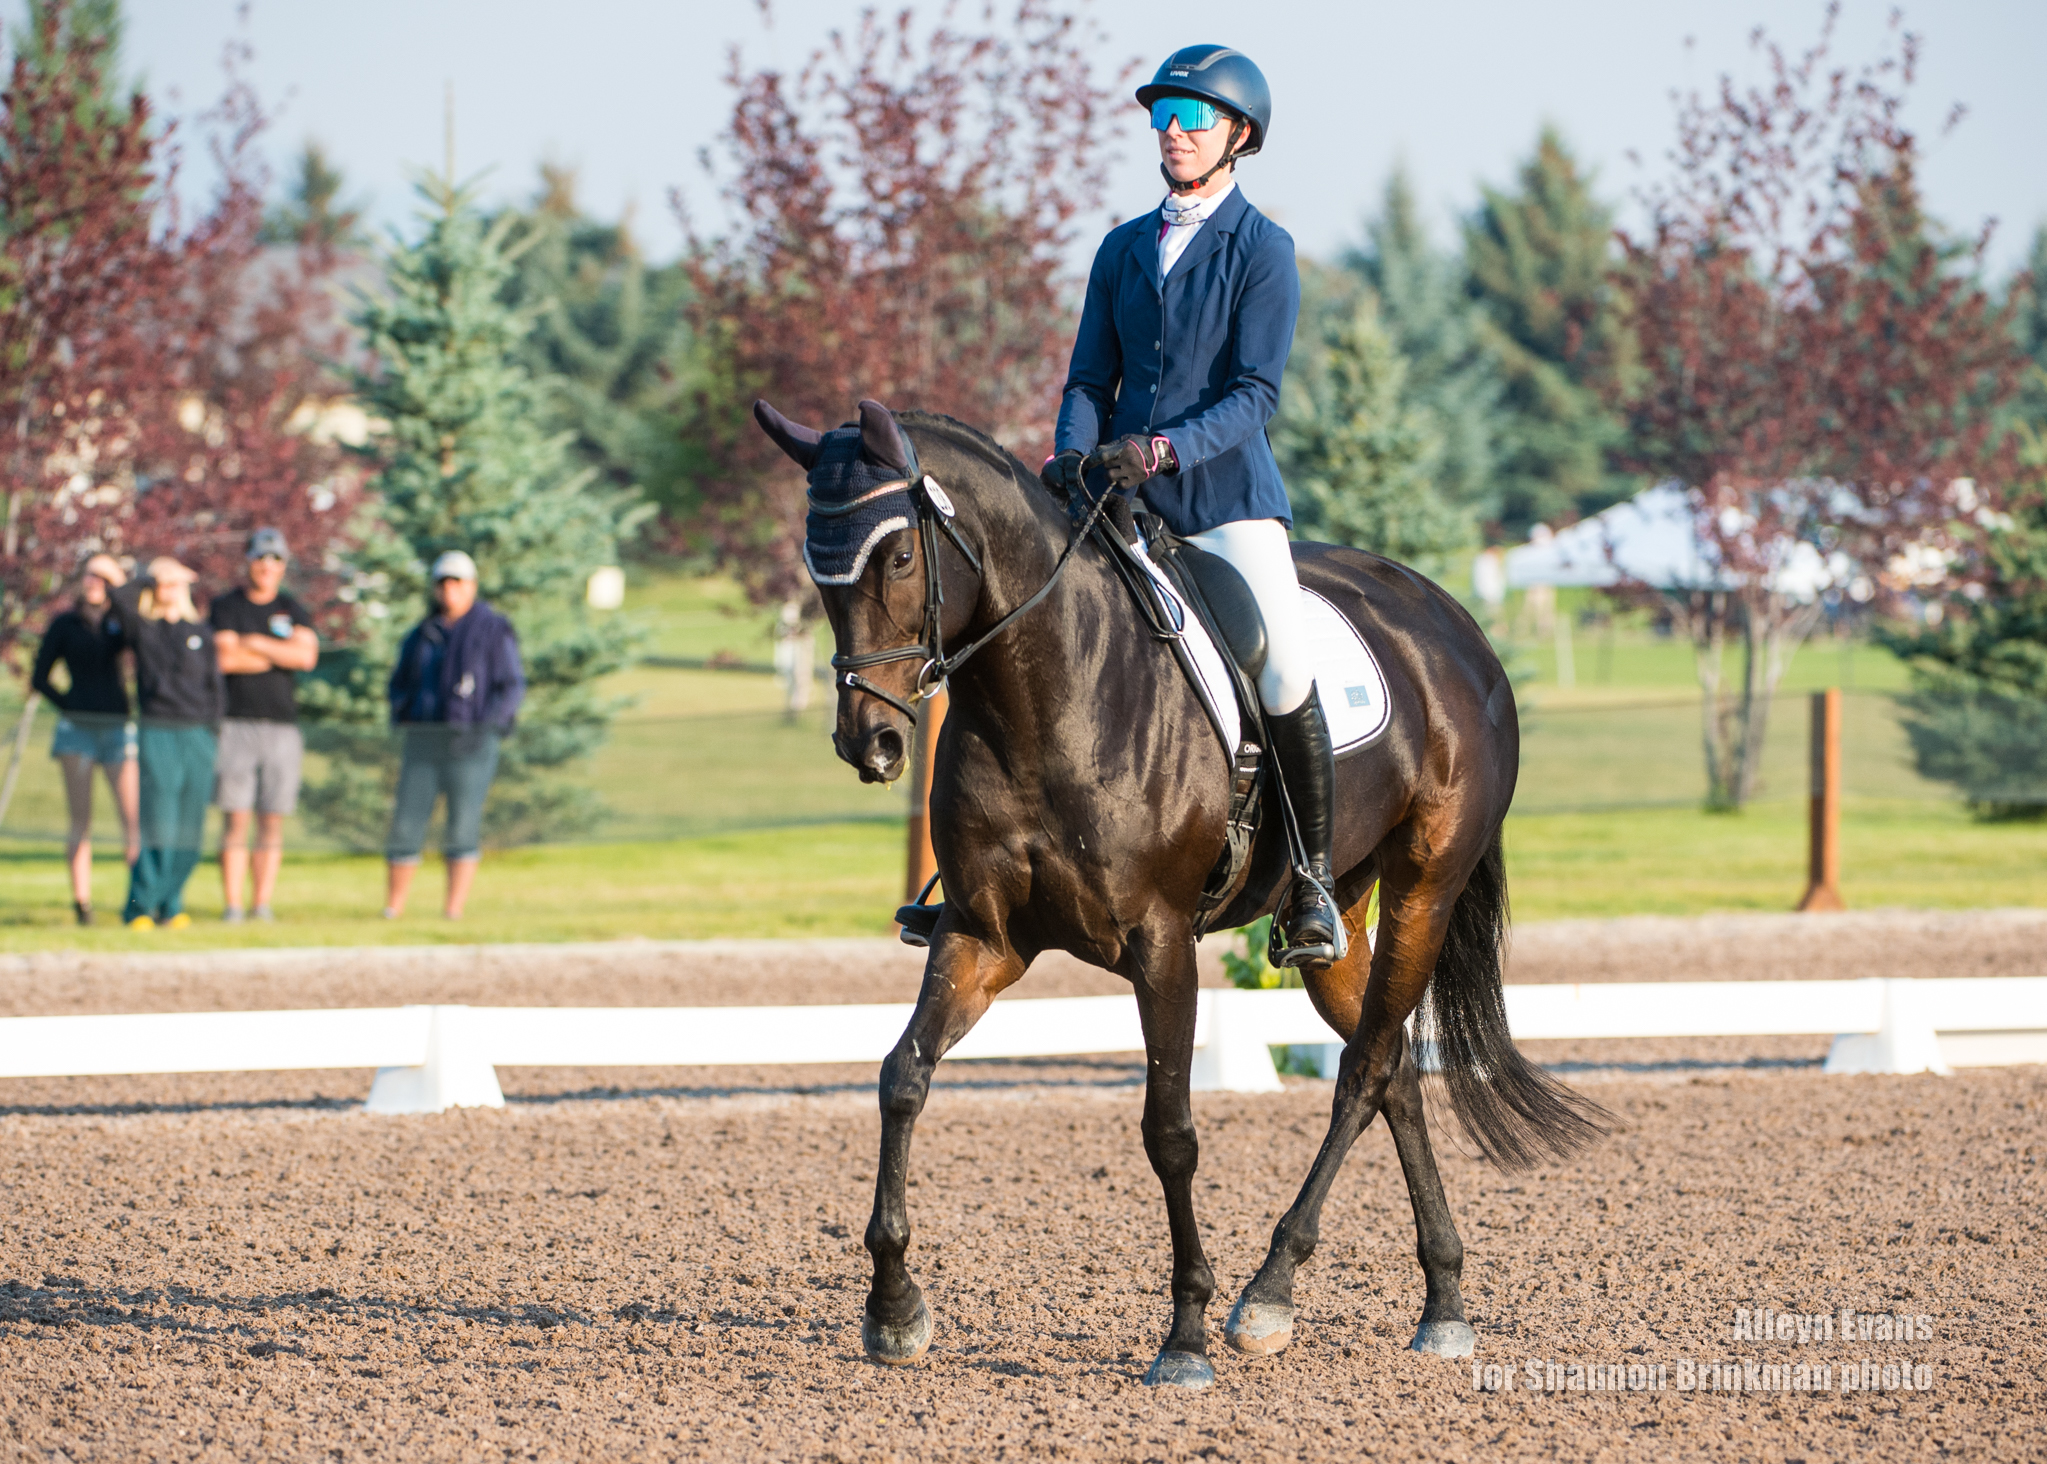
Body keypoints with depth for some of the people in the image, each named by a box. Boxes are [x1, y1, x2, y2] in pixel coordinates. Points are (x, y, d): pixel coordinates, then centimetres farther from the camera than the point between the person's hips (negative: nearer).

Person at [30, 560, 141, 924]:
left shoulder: (121, 621, 11)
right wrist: (67, 704, 0)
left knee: (132, 815, -10)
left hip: (117, 726, 1)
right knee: (81, 818, -1)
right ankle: (81, 899, 0)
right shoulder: (64, 625, 9)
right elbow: (39, 678, 12)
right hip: (77, 728, -1)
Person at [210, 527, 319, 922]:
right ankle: (232, 906, -6)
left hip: (282, 726, 3)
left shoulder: (293, 611, 13)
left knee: (272, 823, 1)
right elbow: (225, 659, -11)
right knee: (236, 820, -7)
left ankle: (263, 905, 4)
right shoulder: (225, 607, 5)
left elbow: (307, 655, -5)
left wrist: (255, 644, -7)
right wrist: (281, 654, -4)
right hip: (236, 723, -3)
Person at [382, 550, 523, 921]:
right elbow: (399, 683, 24)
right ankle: (392, 908, 6)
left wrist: (484, 728, -16)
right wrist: (401, 715, 4)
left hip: (470, 744, -4)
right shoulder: (421, 635, 15)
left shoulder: (493, 630, 0)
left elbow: (512, 688, -4)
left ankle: (454, 907, -5)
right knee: (406, 824, 0)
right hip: (423, 742, 4)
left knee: (463, 827, -7)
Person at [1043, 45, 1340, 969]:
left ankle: (1311, 881, -5)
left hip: (1225, 498, -5)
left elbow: (1257, 391, -9)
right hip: (1119, 501, 5)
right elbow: (1090, 380, 14)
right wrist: (1074, 456, -7)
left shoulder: (1263, 252, 0)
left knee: (1286, 680, -19)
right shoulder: (1123, 250, 15)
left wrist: (1166, 448, -24)